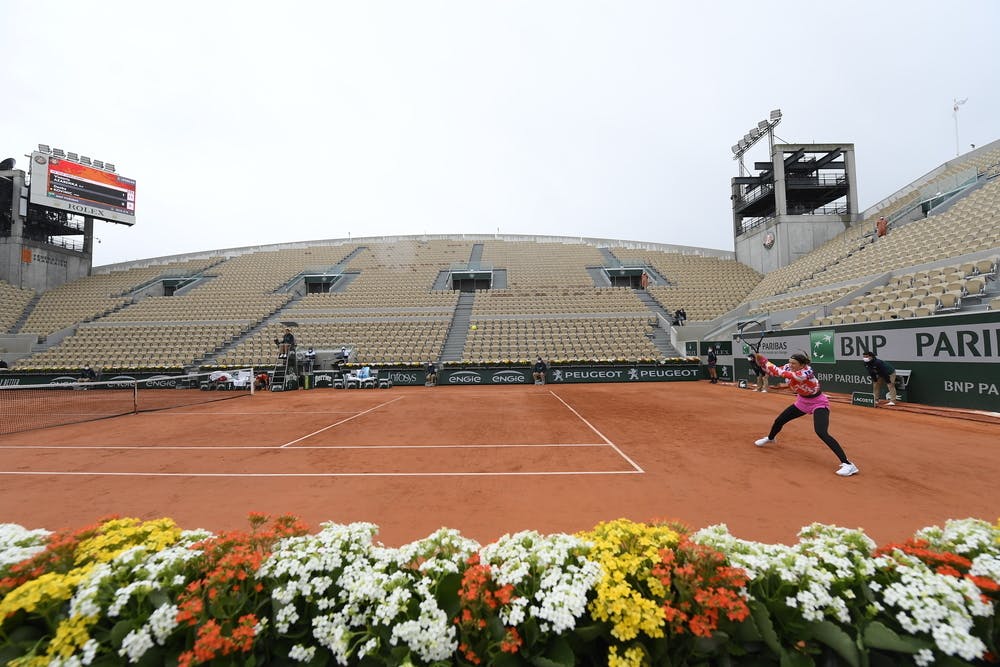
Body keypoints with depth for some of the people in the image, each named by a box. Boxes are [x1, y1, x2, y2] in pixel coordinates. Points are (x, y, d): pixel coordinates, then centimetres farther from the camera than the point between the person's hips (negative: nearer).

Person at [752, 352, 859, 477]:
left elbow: (781, 373, -42)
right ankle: (770, 438, 46)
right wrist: (761, 360, -25)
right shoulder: (789, 368, -12)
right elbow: (773, 372, -8)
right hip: (802, 402, 8)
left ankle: (848, 464, -24)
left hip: (819, 404, -8)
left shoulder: (806, 372, -36)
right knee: (779, 421, 15)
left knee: (821, 432, -29)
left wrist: (765, 361, -35)